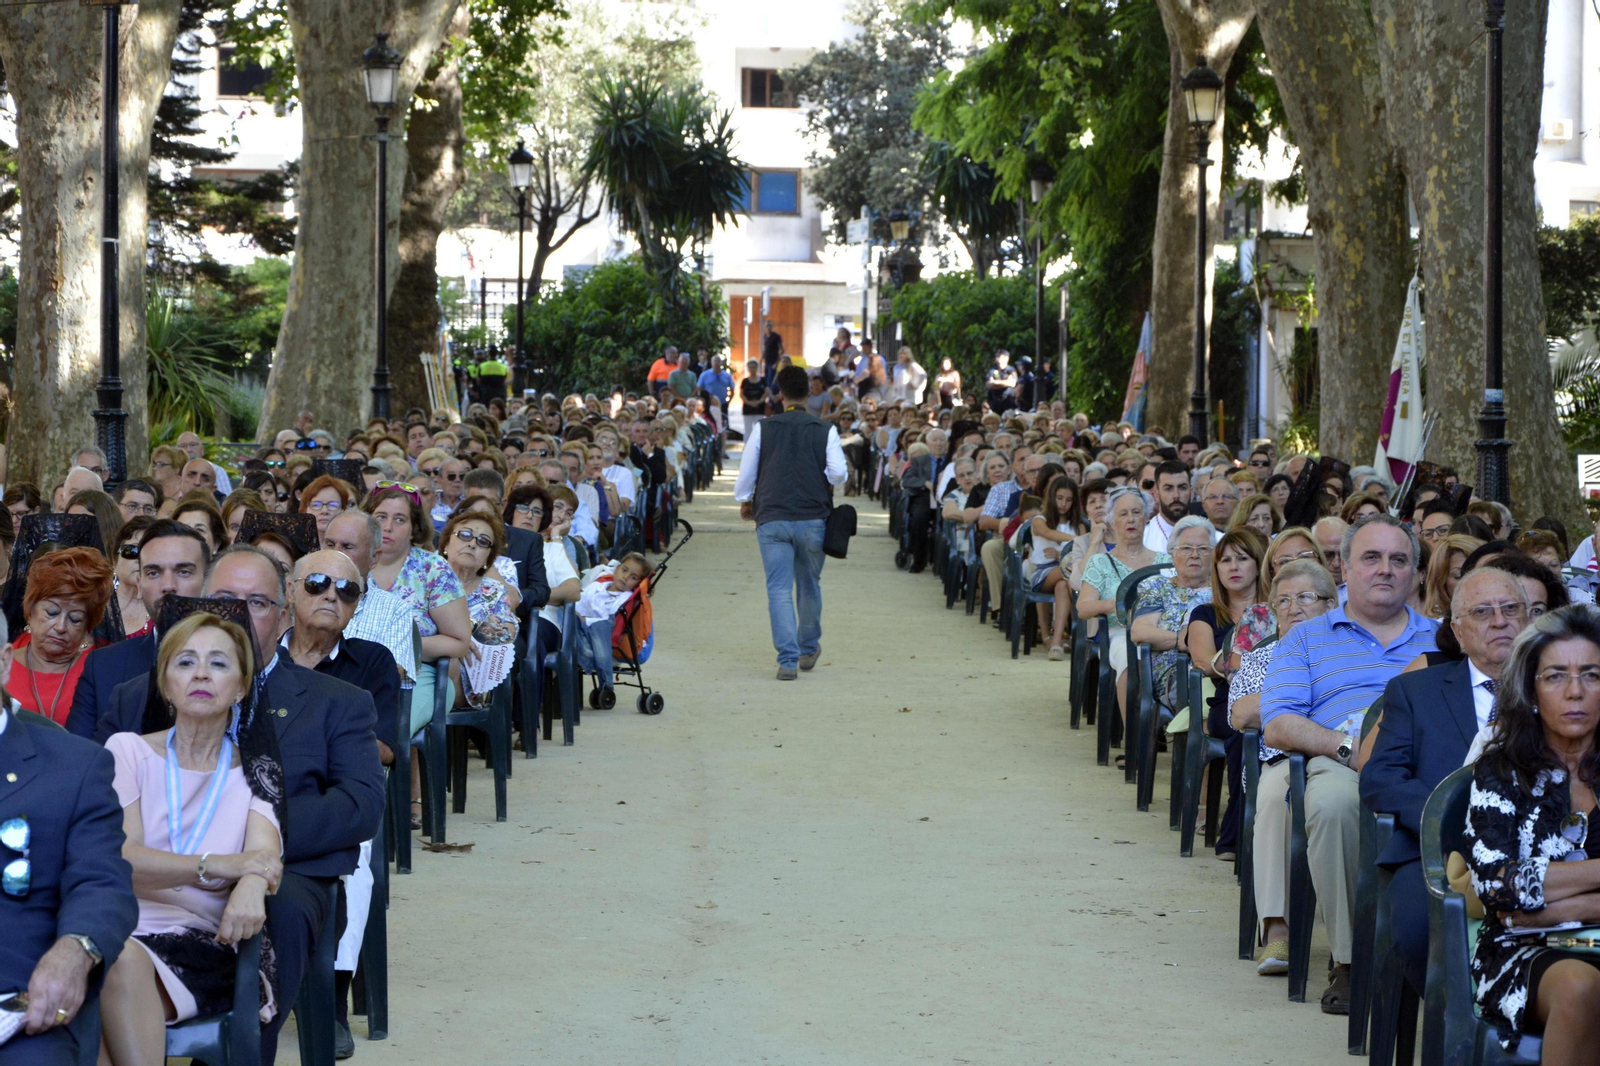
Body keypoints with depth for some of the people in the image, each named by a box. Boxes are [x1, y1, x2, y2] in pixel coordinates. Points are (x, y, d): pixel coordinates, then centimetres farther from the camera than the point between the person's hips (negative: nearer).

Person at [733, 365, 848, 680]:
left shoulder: (763, 429, 1)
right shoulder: (825, 431, -1)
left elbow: (746, 474, 5)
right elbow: (839, 473, -8)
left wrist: (744, 501, 24)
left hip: (772, 520, -1)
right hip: (813, 520, 1)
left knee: (779, 589, -3)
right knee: (809, 585, 19)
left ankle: (788, 659, -13)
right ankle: (809, 649, 35)